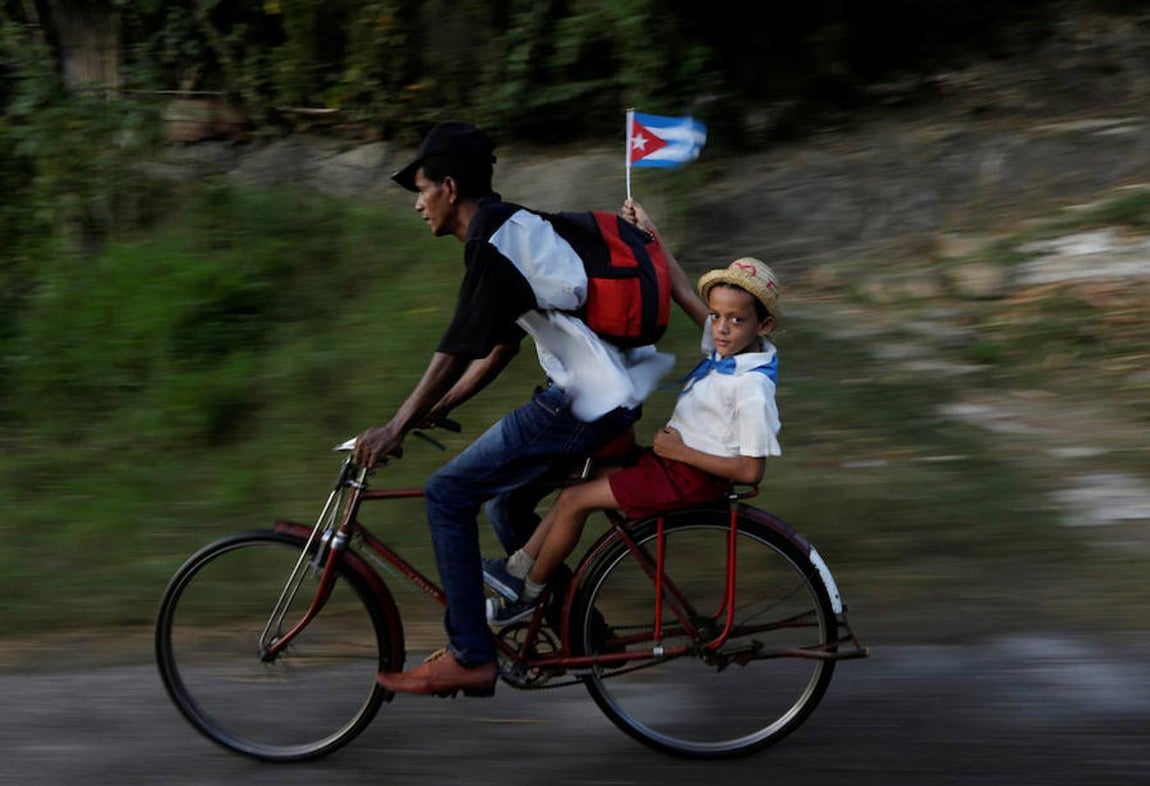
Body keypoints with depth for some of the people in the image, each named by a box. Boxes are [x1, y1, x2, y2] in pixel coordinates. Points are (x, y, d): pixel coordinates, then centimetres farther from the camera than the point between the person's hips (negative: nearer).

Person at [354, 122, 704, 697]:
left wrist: (397, 428, -9)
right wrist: (434, 410, 20)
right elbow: (500, 348, 22)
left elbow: (457, 352, -15)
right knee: (505, 508, 20)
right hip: (614, 394, 10)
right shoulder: (517, 227, 20)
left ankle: (469, 658, -3)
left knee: (447, 494, -5)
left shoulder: (492, 242, -12)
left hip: (582, 403, -10)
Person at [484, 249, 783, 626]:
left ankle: (529, 593, 9)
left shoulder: (752, 390, -26)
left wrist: (681, 451, -21)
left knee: (575, 500, -9)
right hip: (674, 456, 10)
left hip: (691, 475, -10)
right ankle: (519, 566, 17)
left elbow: (750, 471, -25)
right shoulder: (723, 347, -1)